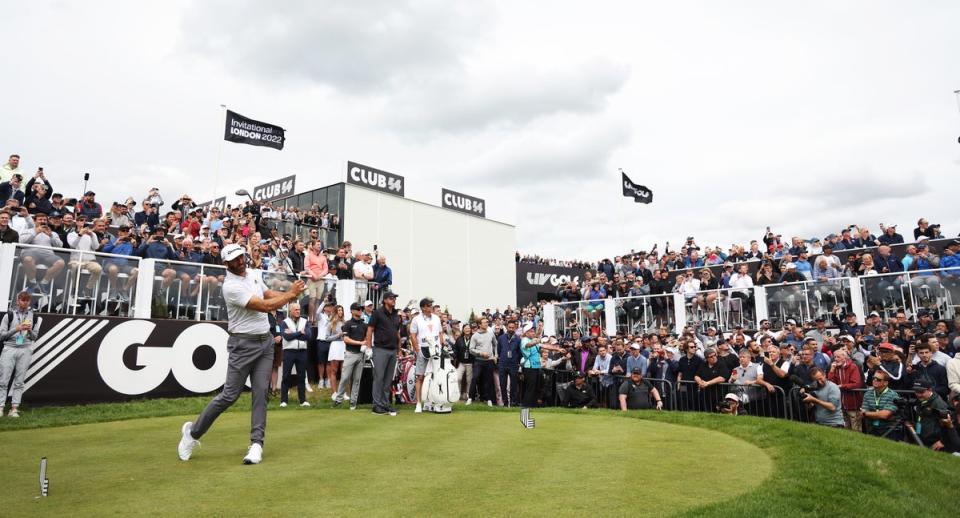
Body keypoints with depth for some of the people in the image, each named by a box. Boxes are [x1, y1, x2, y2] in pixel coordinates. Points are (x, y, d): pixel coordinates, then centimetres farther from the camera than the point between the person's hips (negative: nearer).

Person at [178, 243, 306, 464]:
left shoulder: (254, 276, 9)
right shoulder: (231, 286, -17)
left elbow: (270, 294, 17)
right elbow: (265, 306, -21)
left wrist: (289, 294, -4)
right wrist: (291, 294, -13)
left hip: (266, 341, 7)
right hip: (243, 344, -6)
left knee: (260, 393, -1)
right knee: (229, 395, -1)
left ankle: (257, 443, 1)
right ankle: (193, 432, 19)